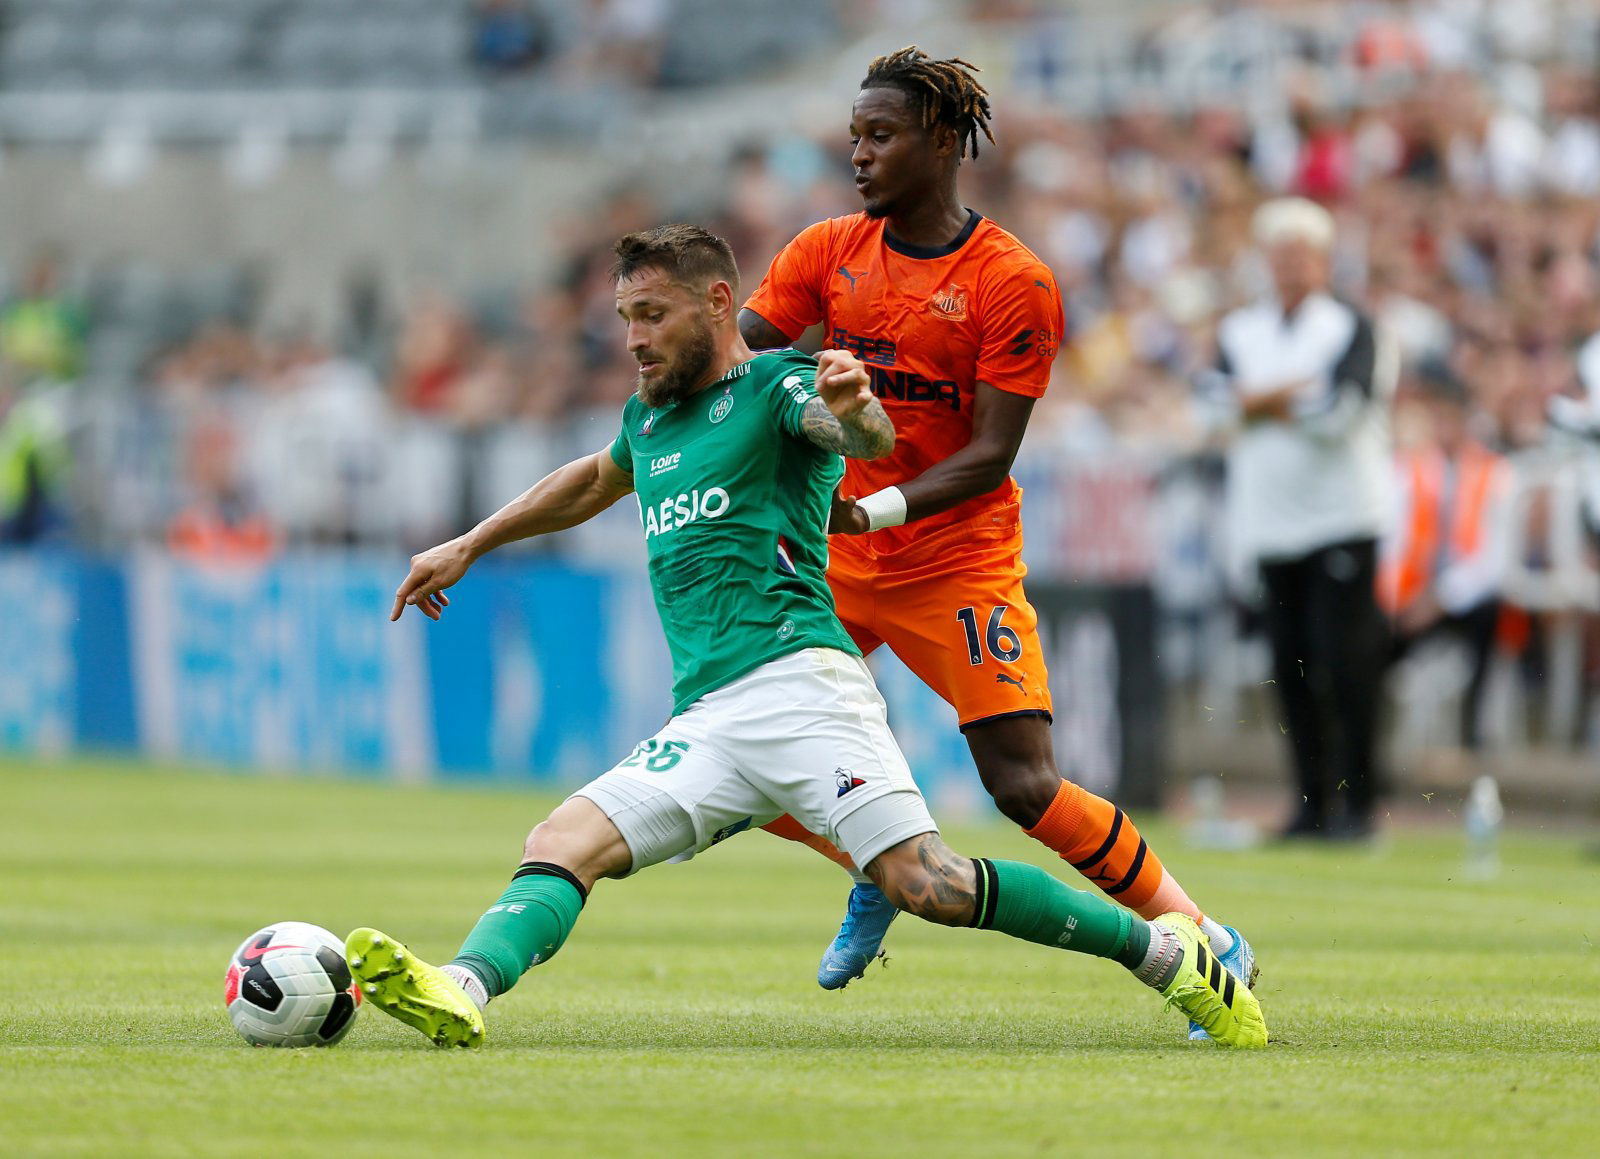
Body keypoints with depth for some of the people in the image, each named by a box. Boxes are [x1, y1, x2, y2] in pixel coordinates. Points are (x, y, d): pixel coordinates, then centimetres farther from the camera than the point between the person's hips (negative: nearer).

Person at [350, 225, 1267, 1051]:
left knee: (924, 883, -22)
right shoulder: (650, 419, 25)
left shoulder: (776, 386, 2)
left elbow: (872, 439, -21)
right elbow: (594, 482, 49)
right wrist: (467, 548, 49)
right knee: (562, 846, -16)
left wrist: (852, 405, -45)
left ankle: (1168, 954, -12)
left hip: (796, 677, -7)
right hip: (703, 722, 7)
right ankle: (462, 993, -38)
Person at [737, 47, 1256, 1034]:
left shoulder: (1012, 282, -11)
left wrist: (879, 509, -28)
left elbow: (989, 455, -14)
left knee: (1026, 786, -14)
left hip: (958, 560, -5)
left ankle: (1210, 946, 0)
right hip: (838, 555, 5)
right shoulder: (827, 254, 4)